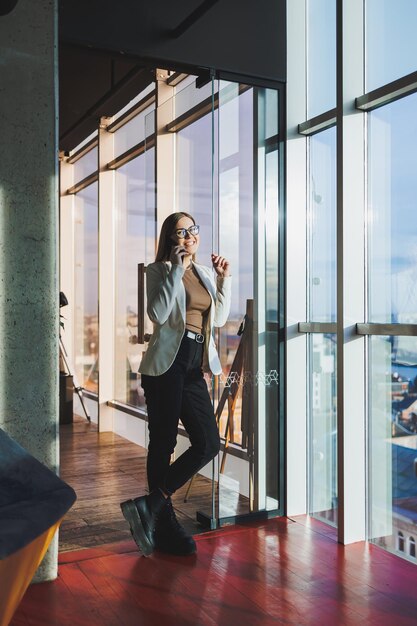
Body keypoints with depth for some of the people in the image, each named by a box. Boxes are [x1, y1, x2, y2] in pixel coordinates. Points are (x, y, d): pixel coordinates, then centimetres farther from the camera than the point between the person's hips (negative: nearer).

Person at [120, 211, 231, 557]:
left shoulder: (205, 272, 18)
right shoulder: (160, 270, 0)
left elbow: (219, 318, 19)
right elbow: (158, 314, -17)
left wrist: (224, 279, 11)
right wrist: (176, 269, -15)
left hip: (194, 367, 7)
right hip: (167, 363, -7)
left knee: (209, 444, 2)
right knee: (163, 443, 0)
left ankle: (150, 506, 9)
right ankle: (163, 521, 14)